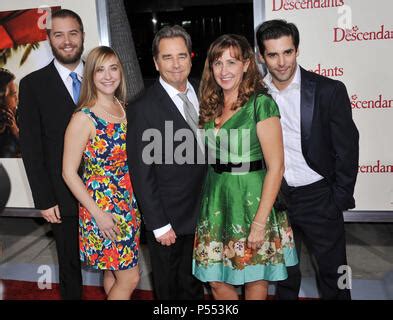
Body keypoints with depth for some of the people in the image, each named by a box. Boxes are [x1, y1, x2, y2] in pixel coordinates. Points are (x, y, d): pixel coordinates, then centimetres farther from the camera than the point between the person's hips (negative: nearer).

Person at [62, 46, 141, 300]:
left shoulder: (125, 108, 3)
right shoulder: (83, 118, -15)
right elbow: (69, 172, -13)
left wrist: (136, 202, 7)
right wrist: (98, 213, -15)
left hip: (129, 204, 6)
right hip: (102, 207, -6)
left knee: (114, 272, 18)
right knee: (130, 278, 1)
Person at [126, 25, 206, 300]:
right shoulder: (143, 109, -17)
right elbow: (141, 173, -15)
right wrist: (159, 225, -15)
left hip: (203, 213, 5)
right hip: (169, 218, -5)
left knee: (194, 286, 24)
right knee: (169, 288, 17)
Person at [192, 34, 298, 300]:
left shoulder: (261, 103, -12)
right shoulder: (211, 105, 7)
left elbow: (276, 167, -15)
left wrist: (260, 222, -18)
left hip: (251, 200, -5)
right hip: (216, 200, 6)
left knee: (254, 279, 11)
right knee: (216, 280, 12)